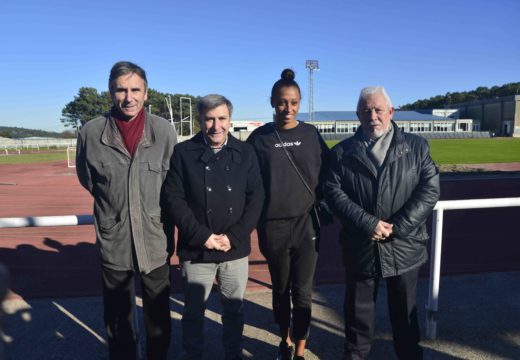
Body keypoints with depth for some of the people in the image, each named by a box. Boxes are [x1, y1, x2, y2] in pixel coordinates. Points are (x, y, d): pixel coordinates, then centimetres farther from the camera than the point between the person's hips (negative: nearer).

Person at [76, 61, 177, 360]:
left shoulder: (165, 131, -11)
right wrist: (116, 205, 8)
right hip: (113, 240, 1)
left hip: (156, 240, 0)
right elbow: (88, 181, 6)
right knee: (117, 316, 19)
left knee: (158, 315, 19)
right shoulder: (91, 132, -9)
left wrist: (151, 206, 3)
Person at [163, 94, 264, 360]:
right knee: (193, 311, 14)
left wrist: (233, 237, -10)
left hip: (236, 248, 2)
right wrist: (202, 236, -14)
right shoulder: (183, 153, -5)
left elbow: (256, 199, -1)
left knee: (234, 308, 18)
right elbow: (174, 199, -7)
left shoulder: (245, 153, 0)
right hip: (196, 249, -1)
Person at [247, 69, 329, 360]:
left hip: (307, 224, 0)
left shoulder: (311, 134, 1)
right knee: (281, 290, 16)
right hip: (273, 226, 0)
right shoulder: (260, 137, -1)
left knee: (303, 292, 4)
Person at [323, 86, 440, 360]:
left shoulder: (416, 146, 2)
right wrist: (368, 224, -18)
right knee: (358, 311, 16)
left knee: (405, 311, 19)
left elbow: (429, 189, -5)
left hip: (404, 246, 1)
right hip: (360, 247, 0)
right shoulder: (342, 152, 0)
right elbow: (333, 192, -8)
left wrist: (397, 227, -15)